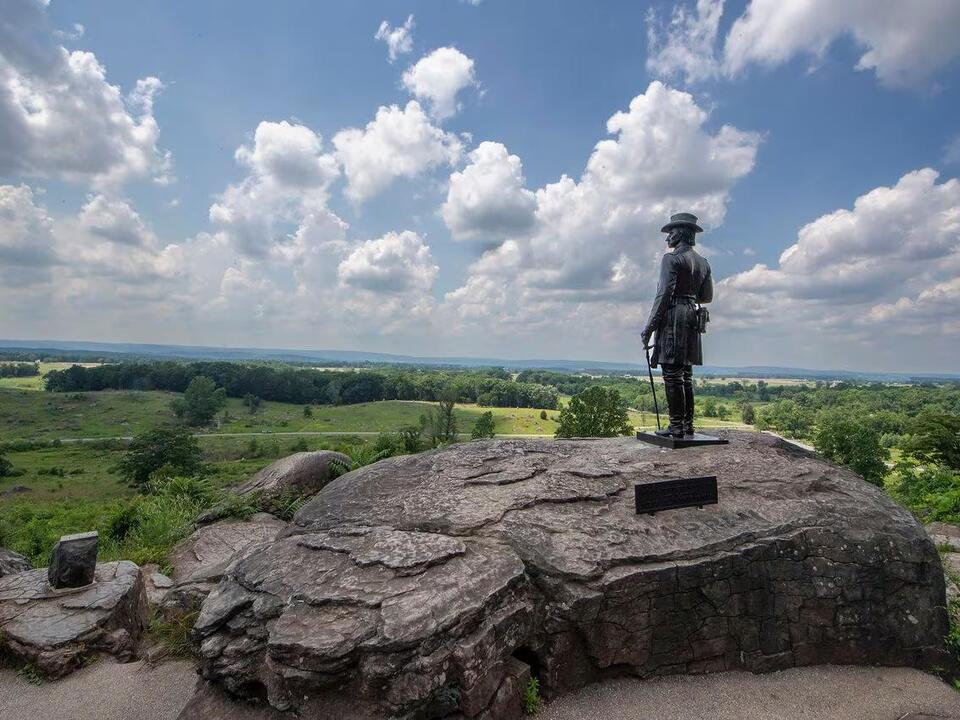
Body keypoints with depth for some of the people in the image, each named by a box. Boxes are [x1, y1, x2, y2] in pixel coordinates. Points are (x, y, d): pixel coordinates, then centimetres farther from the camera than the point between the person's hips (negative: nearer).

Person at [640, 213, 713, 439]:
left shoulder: (671, 258, -8)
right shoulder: (703, 262, 16)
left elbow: (664, 293, -16)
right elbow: (707, 296, 18)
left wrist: (649, 327, -15)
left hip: (673, 316, -8)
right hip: (693, 317, 8)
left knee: (672, 374, -7)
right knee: (686, 375, 12)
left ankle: (676, 426, -6)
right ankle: (688, 424, 15)